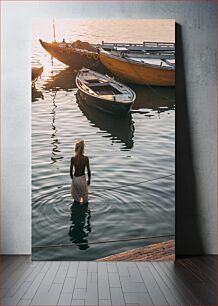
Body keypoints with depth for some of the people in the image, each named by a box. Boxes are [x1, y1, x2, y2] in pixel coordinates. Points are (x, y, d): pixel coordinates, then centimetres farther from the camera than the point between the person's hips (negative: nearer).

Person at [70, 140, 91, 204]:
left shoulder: (73, 158, -13)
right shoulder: (86, 158, -14)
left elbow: (71, 171, -6)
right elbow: (88, 171, -7)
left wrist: (73, 179, 12)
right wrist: (89, 180, 9)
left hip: (75, 178, 1)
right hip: (82, 178, -1)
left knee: (75, 194, 26)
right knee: (84, 194, 21)